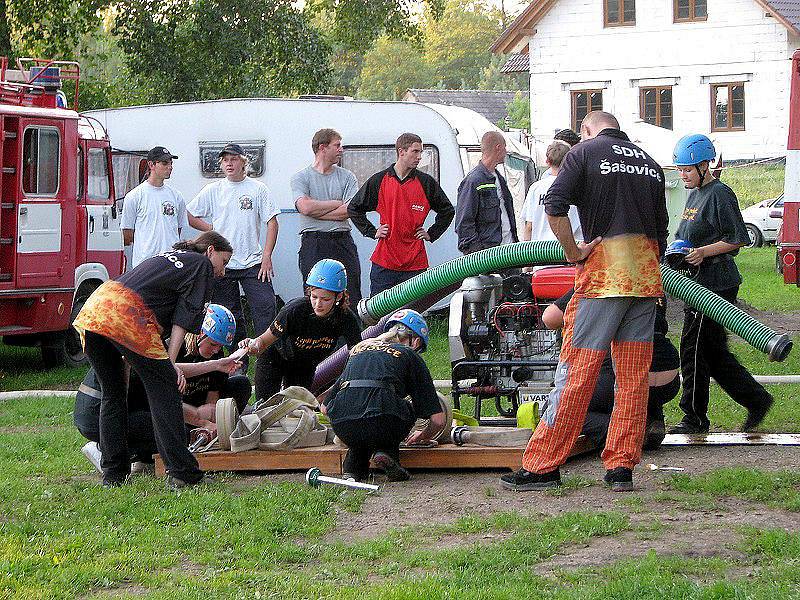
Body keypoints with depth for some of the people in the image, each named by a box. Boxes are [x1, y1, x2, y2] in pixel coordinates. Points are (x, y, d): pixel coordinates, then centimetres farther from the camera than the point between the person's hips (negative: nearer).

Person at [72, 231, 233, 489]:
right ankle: (181, 473, 0)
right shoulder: (202, 264, 14)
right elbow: (184, 315, 4)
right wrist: (170, 361, 0)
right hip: (127, 316, -8)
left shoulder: (167, 256, 36)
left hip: (92, 311, 8)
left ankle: (113, 474, 19)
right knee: (164, 390, 2)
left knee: (112, 394, 18)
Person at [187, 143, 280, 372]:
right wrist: (213, 230, 1)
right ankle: (239, 364, 12)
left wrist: (267, 256, -8)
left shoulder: (257, 188, 2)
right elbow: (190, 216, 13)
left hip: (253, 262, -2)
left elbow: (271, 222, 0)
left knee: (265, 309, -12)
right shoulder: (213, 190, 7)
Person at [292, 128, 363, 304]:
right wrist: (338, 203, -3)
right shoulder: (301, 177, 4)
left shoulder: (347, 177, 10)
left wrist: (318, 210, -6)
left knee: (351, 298, -2)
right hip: (313, 242, -2)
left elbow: (349, 210, -4)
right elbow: (305, 207, -13)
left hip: (342, 242, 2)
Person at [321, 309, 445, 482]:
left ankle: (353, 467, 11)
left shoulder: (359, 348, 30)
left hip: (342, 427, 4)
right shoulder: (409, 355, 19)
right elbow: (438, 420, 16)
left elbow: (325, 407, 31)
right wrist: (423, 436, 39)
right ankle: (387, 451, 6)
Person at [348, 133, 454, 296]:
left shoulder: (426, 182, 4)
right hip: (384, 262, 0)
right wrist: (372, 232, 6)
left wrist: (431, 234, 8)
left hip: (416, 263, 0)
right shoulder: (379, 180, 3)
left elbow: (447, 211, 16)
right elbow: (354, 208, 13)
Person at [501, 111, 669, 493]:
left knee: (577, 371, -4)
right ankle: (622, 468, 8)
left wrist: (573, 252, -5)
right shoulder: (650, 162, 18)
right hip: (646, 275, 5)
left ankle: (541, 467, 0)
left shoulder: (586, 151, 2)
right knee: (634, 375, 7)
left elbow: (554, 206, -13)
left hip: (603, 273, -5)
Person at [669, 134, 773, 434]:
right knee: (714, 352, 11)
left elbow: (737, 239, -14)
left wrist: (703, 252, -20)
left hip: (716, 283, -10)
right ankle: (756, 400, 18)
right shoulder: (695, 195, 18)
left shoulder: (719, 194, -11)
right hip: (699, 283, 10)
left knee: (693, 349, -6)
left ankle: (694, 418, 2)